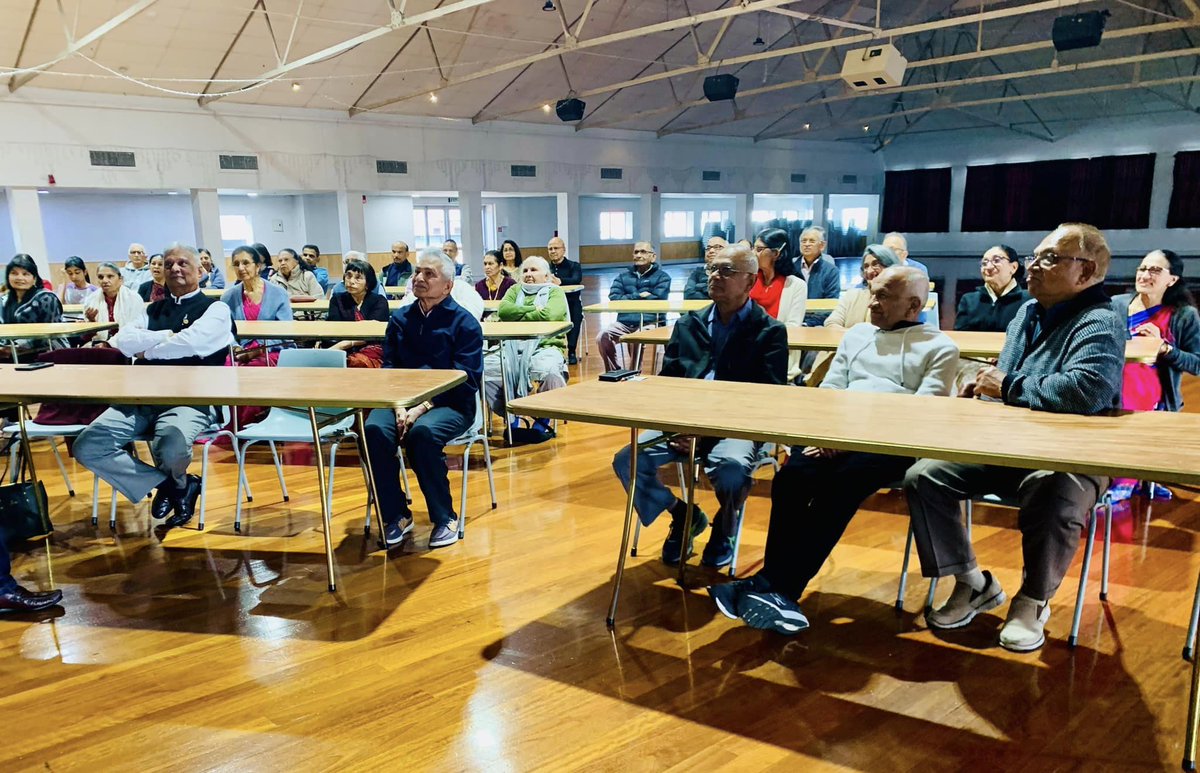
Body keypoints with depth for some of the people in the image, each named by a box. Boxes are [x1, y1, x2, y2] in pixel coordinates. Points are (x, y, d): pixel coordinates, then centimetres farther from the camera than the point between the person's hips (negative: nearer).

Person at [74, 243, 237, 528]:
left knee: (171, 449, -36)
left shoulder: (216, 309, 5)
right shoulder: (154, 309, 21)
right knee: (87, 446, -15)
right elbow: (123, 341, 4)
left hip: (191, 399, -5)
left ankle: (176, 482, 6)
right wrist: (169, 335, -5)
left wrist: (147, 350, 1)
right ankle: (169, 484, 0)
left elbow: (191, 343, -14)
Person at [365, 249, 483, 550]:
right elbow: (388, 368, 9)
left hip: (450, 405, -4)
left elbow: (465, 380, -8)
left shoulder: (464, 323, 0)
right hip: (403, 400, 4)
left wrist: (423, 407, -18)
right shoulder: (399, 319, 14)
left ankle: (445, 518, -17)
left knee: (423, 432, -36)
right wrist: (399, 407, -11)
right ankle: (396, 515, -11)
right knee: (375, 430, -27)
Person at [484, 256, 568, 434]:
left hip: (545, 347, -4)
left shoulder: (555, 291, 13)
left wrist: (518, 316, 1)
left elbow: (549, 315, -10)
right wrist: (533, 310, -1)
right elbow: (503, 310, 3)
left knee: (550, 371, -37)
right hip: (512, 348, 4)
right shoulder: (515, 290, 25)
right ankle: (511, 417, -3)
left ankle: (542, 421, -10)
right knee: (482, 368, -22)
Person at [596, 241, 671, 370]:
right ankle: (614, 372, -7)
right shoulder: (623, 276, 19)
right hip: (625, 322, 3)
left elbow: (657, 300, -7)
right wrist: (639, 296, -5)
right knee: (602, 337, -23)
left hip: (650, 322, -3)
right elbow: (614, 298, 3)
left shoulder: (662, 277, 9)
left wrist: (629, 299, 0)